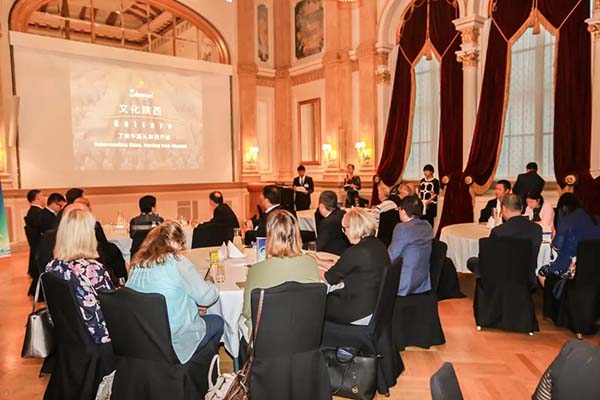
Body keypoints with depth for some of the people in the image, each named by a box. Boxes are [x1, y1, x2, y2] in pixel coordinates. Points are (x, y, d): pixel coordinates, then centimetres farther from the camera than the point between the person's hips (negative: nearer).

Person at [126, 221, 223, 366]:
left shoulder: (137, 263, 1)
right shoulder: (177, 262, -18)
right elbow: (206, 297, -14)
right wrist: (209, 283, 8)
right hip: (174, 340, -7)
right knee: (217, 322, 18)